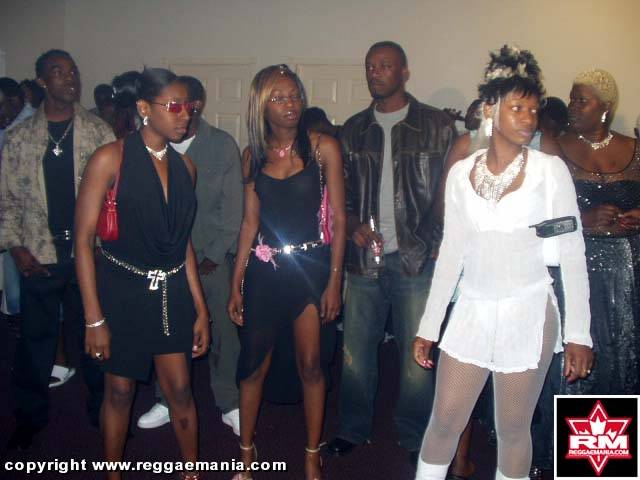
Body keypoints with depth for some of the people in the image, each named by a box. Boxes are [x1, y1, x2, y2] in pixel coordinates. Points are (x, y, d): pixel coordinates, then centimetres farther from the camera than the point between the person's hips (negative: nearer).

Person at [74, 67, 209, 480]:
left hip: (173, 292, 4)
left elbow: (183, 241, 9)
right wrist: (94, 319, -13)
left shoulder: (185, 166, 3)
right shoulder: (111, 159, -12)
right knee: (120, 390, 11)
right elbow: (84, 240, -12)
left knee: (180, 389, 9)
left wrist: (201, 309, 7)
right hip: (122, 290, -4)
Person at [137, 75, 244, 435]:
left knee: (223, 331, 6)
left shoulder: (222, 145, -2)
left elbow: (233, 206, -4)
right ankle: (168, 402, 30)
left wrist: (215, 254, -8)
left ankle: (230, 405, 23)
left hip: (213, 256, -1)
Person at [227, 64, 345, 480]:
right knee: (254, 364, 8)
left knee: (311, 364, 5)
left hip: (311, 266, -2)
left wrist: (334, 281, -8)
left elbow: (338, 219, -4)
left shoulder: (323, 148, -3)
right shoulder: (253, 155, 7)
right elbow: (250, 222, 9)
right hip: (264, 269, 3)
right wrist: (236, 283, 7)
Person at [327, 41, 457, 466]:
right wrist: (354, 225, -2)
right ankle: (354, 428, 30)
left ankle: (416, 438, 24)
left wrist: (442, 245, -7)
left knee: (417, 354, 3)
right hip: (364, 258, 3)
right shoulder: (353, 130, 12)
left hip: (416, 259, -3)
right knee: (356, 350, 10)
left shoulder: (437, 126, 2)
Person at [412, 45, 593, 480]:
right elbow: (451, 252, 6)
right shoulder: (461, 173, 3)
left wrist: (578, 333, -8)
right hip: (472, 310, 2)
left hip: (528, 312, -2)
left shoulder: (551, 170, -3)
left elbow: (572, 254, -3)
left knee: (513, 428, 8)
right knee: (444, 420, 6)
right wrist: (429, 326, 5)